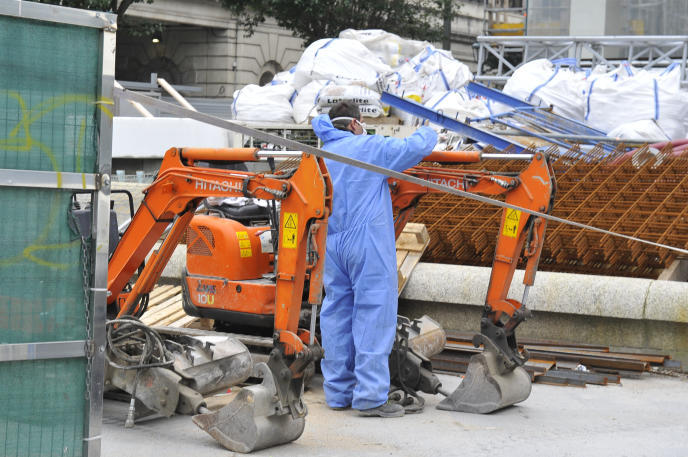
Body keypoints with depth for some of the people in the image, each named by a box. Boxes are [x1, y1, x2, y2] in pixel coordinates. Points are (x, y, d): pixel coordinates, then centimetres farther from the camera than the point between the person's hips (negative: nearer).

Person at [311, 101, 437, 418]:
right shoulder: (369, 147, -4)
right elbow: (416, 148, -7)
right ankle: (370, 396, -10)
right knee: (373, 313, -6)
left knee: (336, 314, 9)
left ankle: (338, 392, 12)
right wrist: (428, 133, 13)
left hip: (332, 245, 7)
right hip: (367, 243, -6)